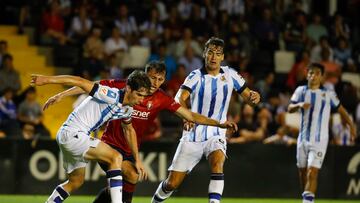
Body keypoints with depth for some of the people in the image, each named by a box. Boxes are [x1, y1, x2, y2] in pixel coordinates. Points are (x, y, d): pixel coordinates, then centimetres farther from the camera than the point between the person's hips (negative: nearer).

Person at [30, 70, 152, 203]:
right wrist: (47, 80, -26)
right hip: (72, 134, -10)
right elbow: (80, 82, -24)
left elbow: (129, 130, 27)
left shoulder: (127, 110, 8)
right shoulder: (112, 96, -21)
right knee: (116, 157, -19)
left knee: (76, 181, 22)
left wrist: (137, 160, 29)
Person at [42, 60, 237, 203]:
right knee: (131, 176, -28)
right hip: (109, 144, -5)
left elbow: (191, 116, -6)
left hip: (129, 150, 5)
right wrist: (61, 95, -10)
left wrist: (220, 123, -15)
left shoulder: (162, 99, -4)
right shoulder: (123, 86, -12)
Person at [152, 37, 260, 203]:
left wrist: (253, 96, -17)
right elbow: (180, 98, -24)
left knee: (217, 162, -33)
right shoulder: (196, 76, -9)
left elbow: (247, 95, 9)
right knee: (172, 183, 1)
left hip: (216, 135, 1)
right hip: (193, 135, -1)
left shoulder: (229, 74, 1)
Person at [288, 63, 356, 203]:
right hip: (303, 138, 3)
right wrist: (299, 105, -25)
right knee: (302, 172, 12)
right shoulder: (301, 90, 4)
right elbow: (290, 109, -4)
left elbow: (340, 109, 13)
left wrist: (351, 125, 14)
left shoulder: (328, 94, 0)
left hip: (319, 140, -3)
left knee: (312, 173, -16)